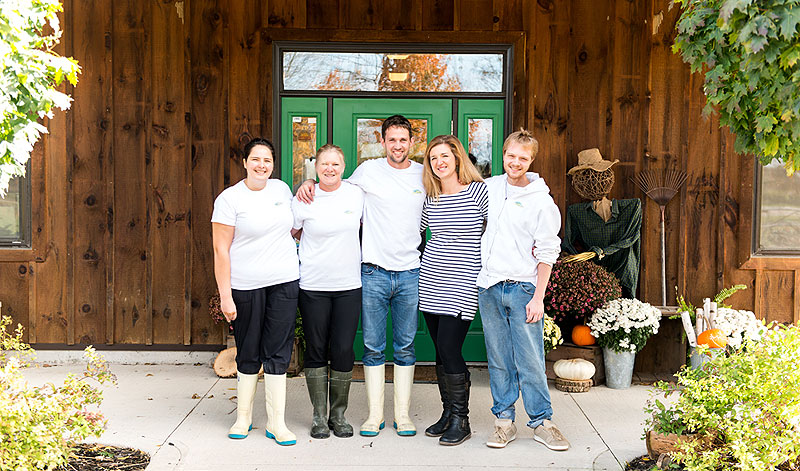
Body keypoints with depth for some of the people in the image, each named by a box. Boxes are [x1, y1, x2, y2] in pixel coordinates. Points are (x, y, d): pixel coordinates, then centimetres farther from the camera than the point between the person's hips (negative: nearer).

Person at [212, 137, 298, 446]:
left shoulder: (281, 189, 9)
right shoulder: (230, 198, -6)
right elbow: (221, 250, -8)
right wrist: (225, 295, -12)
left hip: (284, 282, 3)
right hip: (246, 287, -3)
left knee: (277, 352, 4)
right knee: (248, 354, 7)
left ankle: (276, 423, 12)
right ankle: (243, 418, 24)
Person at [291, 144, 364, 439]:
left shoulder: (357, 194, 4)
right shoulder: (304, 199, -2)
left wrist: (342, 247, 11)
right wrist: (320, 249, 5)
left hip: (349, 285, 1)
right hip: (313, 286, -1)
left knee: (343, 351, 1)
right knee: (316, 350, 5)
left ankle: (339, 414, 17)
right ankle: (319, 415, 17)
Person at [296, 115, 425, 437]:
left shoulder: (424, 175, 7)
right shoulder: (368, 171, 2)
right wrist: (311, 183, 0)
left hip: (410, 274, 1)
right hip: (374, 272, -1)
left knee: (405, 347, 8)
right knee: (373, 347, 4)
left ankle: (402, 414, 19)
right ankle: (374, 414, 16)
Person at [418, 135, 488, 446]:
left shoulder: (478, 191, -6)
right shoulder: (431, 198, 9)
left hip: (462, 284, -5)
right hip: (430, 281, 5)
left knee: (449, 349, -10)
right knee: (440, 351, 9)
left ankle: (461, 420, 3)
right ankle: (448, 413, 21)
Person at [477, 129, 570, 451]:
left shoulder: (541, 201, -4)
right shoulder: (489, 187, 7)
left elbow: (546, 254, -4)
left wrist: (538, 298, -8)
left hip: (522, 289, -3)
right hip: (488, 287, 3)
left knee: (530, 360, -1)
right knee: (499, 360, 8)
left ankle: (541, 421, 12)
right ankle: (504, 421, 17)